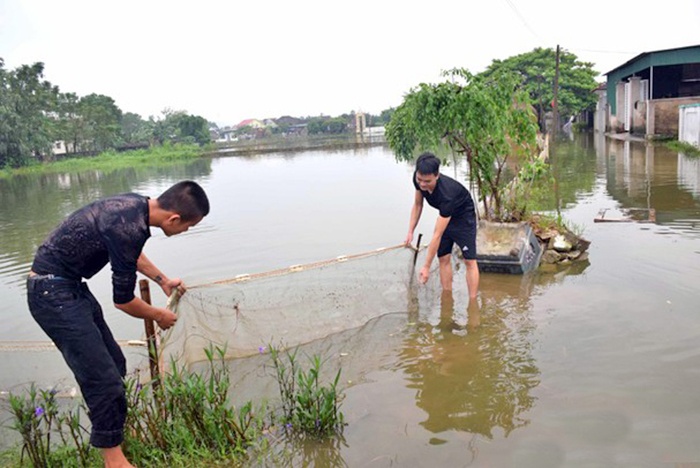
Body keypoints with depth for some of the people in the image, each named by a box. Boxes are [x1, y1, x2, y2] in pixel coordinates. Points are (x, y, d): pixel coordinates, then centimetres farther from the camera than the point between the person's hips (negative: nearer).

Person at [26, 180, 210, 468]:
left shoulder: (136, 204, 0)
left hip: (70, 286, 10)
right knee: (103, 378, -10)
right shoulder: (129, 228, -28)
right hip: (53, 293, -10)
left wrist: (163, 280, 30)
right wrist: (158, 316, 2)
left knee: (114, 364, 15)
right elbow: (123, 301, -16)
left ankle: (115, 430, 31)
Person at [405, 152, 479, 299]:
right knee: (443, 258, 2)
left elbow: (437, 235, -40)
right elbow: (417, 205, -2)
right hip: (445, 216, 6)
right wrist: (410, 232, -7)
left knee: (469, 260, -12)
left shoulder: (446, 193, -43)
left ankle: (473, 302, -10)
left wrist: (426, 267, -37)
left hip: (463, 216, -6)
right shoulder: (418, 180, -24)